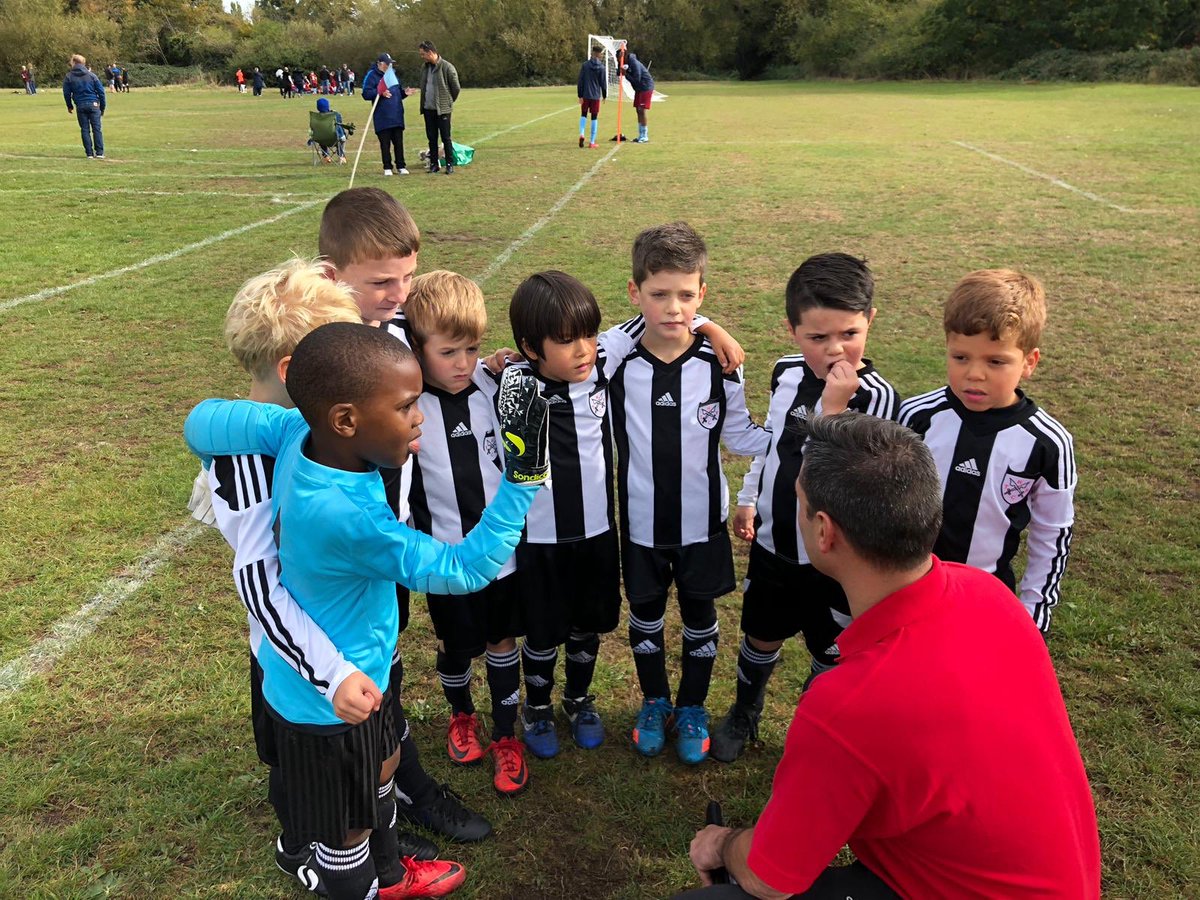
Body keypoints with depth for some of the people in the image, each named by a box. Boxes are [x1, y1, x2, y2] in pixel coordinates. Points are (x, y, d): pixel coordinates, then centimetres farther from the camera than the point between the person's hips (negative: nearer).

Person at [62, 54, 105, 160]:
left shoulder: (69, 77, 4)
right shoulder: (91, 75, 3)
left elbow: (66, 93, 9)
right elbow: (101, 91, 2)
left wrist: (69, 106, 24)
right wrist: (102, 107, 9)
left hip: (80, 106, 1)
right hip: (93, 104, 0)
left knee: (85, 130, 6)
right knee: (97, 129, 2)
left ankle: (89, 153, 3)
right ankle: (99, 153, -3)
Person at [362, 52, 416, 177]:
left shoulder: (393, 74, 16)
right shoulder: (372, 76, -4)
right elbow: (366, 94, -11)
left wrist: (405, 92, 2)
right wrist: (380, 93, -25)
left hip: (397, 116, 5)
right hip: (382, 117, -5)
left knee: (399, 142, 6)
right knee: (385, 143, -1)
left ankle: (401, 166, 13)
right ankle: (387, 168, 7)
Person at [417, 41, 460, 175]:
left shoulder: (447, 67, -11)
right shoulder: (425, 67, 9)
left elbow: (455, 88, -4)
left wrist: (448, 102, 6)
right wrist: (423, 104, 14)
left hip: (442, 109, -6)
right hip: (428, 109, 6)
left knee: (446, 138, -1)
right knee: (431, 138, 8)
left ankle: (450, 164, 7)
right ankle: (433, 164, 15)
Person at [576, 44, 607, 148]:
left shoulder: (585, 65, -3)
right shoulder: (602, 68, -6)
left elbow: (580, 81, -3)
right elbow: (603, 83, -1)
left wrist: (580, 95, 2)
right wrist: (604, 95, 14)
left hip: (585, 95, 1)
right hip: (596, 96, -1)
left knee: (583, 115, 16)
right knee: (594, 118, 6)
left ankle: (581, 134, -8)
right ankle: (592, 142, 7)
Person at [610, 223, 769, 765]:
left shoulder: (720, 364, -11)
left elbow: (739, 435, -1)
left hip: (702, 520, 0)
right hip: (641, 521, 0)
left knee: (699, 618, 16)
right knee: (645, 616, 18)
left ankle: (692, 707, 40)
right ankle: (654, 701, 44)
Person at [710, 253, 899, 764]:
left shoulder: (876, 396, -22)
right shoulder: (786, 373, -4)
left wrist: (832, 406, -34)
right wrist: (748, 499, 12)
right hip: (773, 542, 5)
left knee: (830, 657, 15)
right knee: (762, 638, 23)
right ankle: (744, 714, 49)